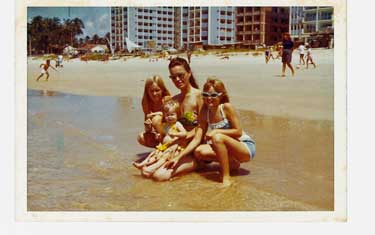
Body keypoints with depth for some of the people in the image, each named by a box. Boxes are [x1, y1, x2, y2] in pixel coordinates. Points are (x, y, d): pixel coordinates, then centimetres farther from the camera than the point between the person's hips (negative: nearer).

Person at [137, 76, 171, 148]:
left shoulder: (167, 99, -13)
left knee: (156, 119, -28)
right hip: (157, 134, 4)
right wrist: (148, 127, -29)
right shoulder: (147, 104, -3)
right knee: (141, 138, -21)